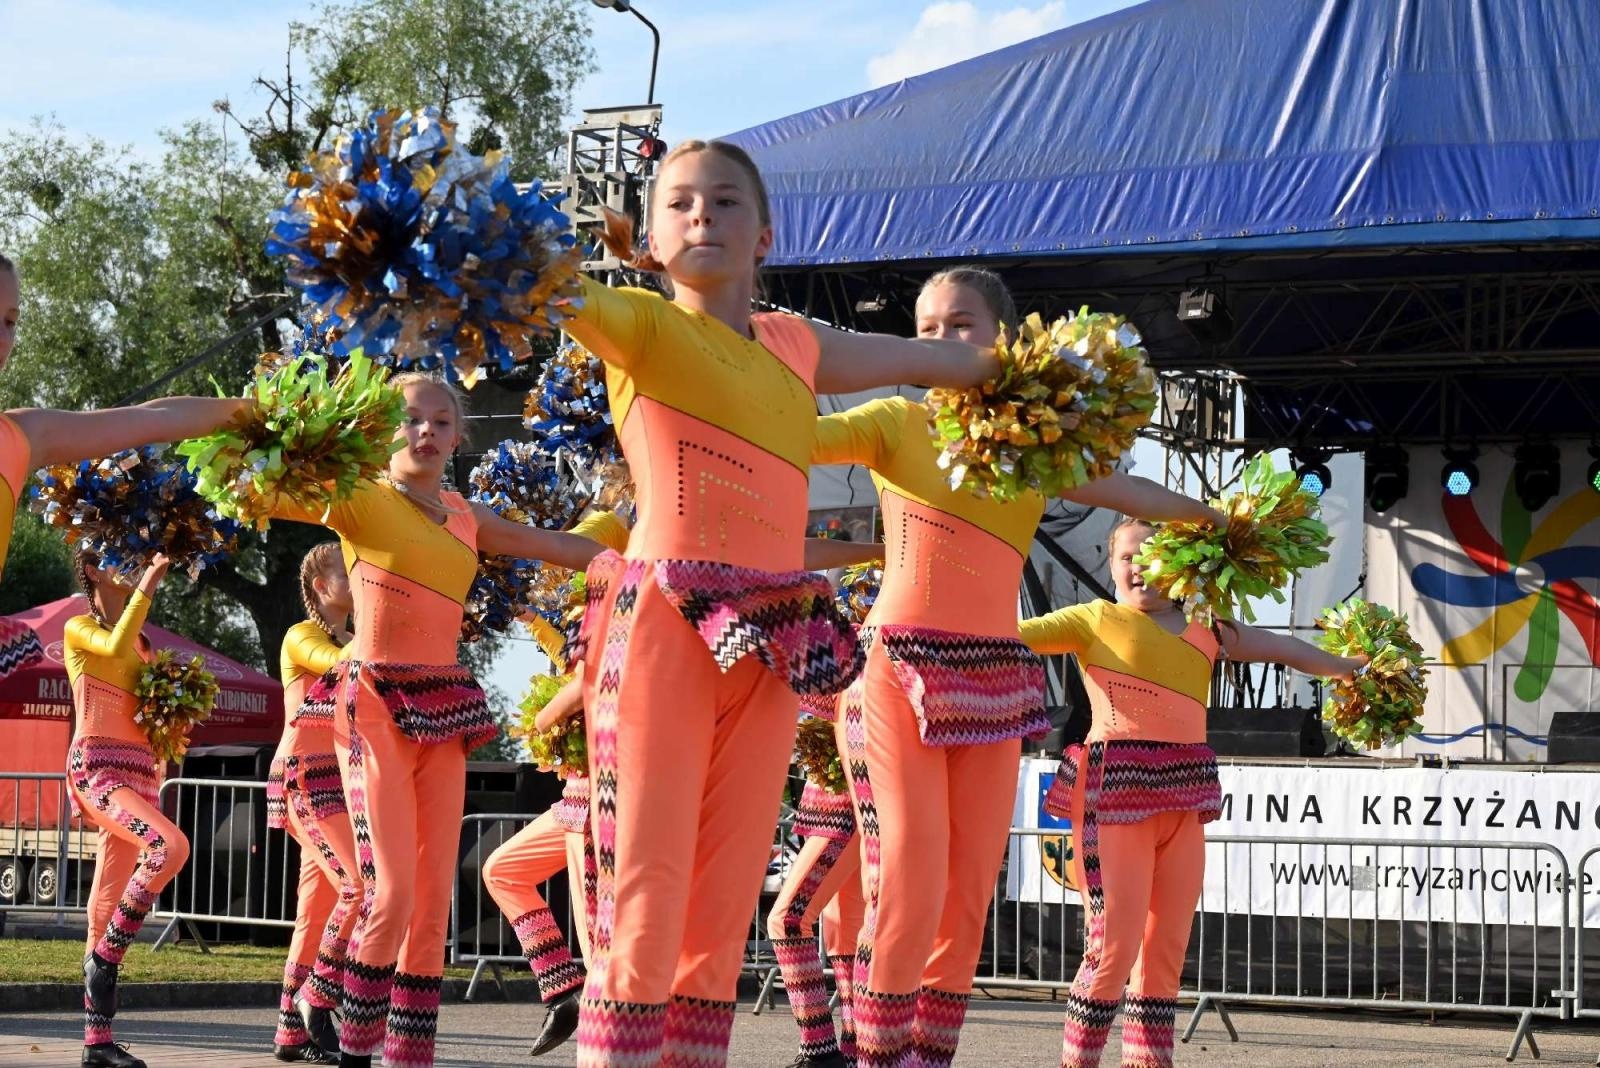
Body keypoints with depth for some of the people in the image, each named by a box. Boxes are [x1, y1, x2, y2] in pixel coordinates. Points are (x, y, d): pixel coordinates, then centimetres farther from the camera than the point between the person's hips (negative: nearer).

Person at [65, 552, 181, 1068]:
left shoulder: (142, 642, 22)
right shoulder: (79, 628, 3)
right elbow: (115, 646, -19)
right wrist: (146, 585, -16)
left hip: (139, 772, 7)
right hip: (97, 768, -7)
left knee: (111, 901, 2)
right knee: (171, 846, -30)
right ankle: (106, 956, -15)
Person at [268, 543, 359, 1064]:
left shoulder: (351, 639, 21)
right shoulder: (301, 637, -4)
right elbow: (345, 663, -23)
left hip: (341, 781, 8)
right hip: (307, 779, -8)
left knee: (318, 908, 6)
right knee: (362, 885, -20)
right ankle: (317, 995, -9)